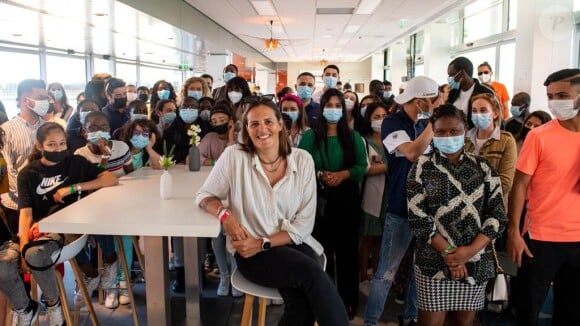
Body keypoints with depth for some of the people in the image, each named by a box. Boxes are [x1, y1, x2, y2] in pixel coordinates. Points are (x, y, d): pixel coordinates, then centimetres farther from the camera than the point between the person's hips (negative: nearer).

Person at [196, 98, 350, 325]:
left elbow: (304, 223, -3)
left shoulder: (302, 160, -2)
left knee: (303, 303, -28)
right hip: (251, 252, -2)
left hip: (293, 244, 2)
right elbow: (204, 196, 4)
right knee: (312, 272, -28)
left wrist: (263, 243, -14)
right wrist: (225, 214, -18)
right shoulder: (234, 156, -6)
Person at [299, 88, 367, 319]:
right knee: (323, 251, 6)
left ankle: (348, 301, 19)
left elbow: (362, 166, 0)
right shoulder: (310, 137, 3)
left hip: (347, 201, 1)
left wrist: (343, 175, -17)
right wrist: (319, 175, -19)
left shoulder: (354, 137, 7)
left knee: (347, 251, 5)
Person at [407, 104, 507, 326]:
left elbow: (498, 215, 0)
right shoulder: (422, 168, -1)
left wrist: (470, 251, -12)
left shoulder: (483, 168, 5)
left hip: (476, 262, 2)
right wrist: (447, 251, -14)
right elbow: (417, 216, -8)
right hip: (433, 262, -2)